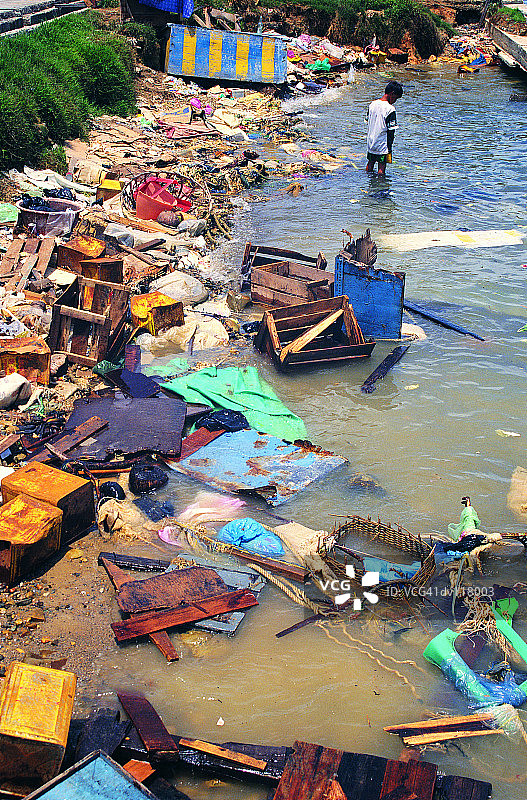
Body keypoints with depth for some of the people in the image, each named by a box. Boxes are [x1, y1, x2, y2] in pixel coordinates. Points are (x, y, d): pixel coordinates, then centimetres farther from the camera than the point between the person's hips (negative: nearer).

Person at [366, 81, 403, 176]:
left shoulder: (372, 104, 2)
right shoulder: (390, 109, -18)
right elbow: (391, 130, -16)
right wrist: (389, 148, -8)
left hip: (371, 142, 7)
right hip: (383, 144, -7)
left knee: (370, 164, 21)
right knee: (381, 168, 0)